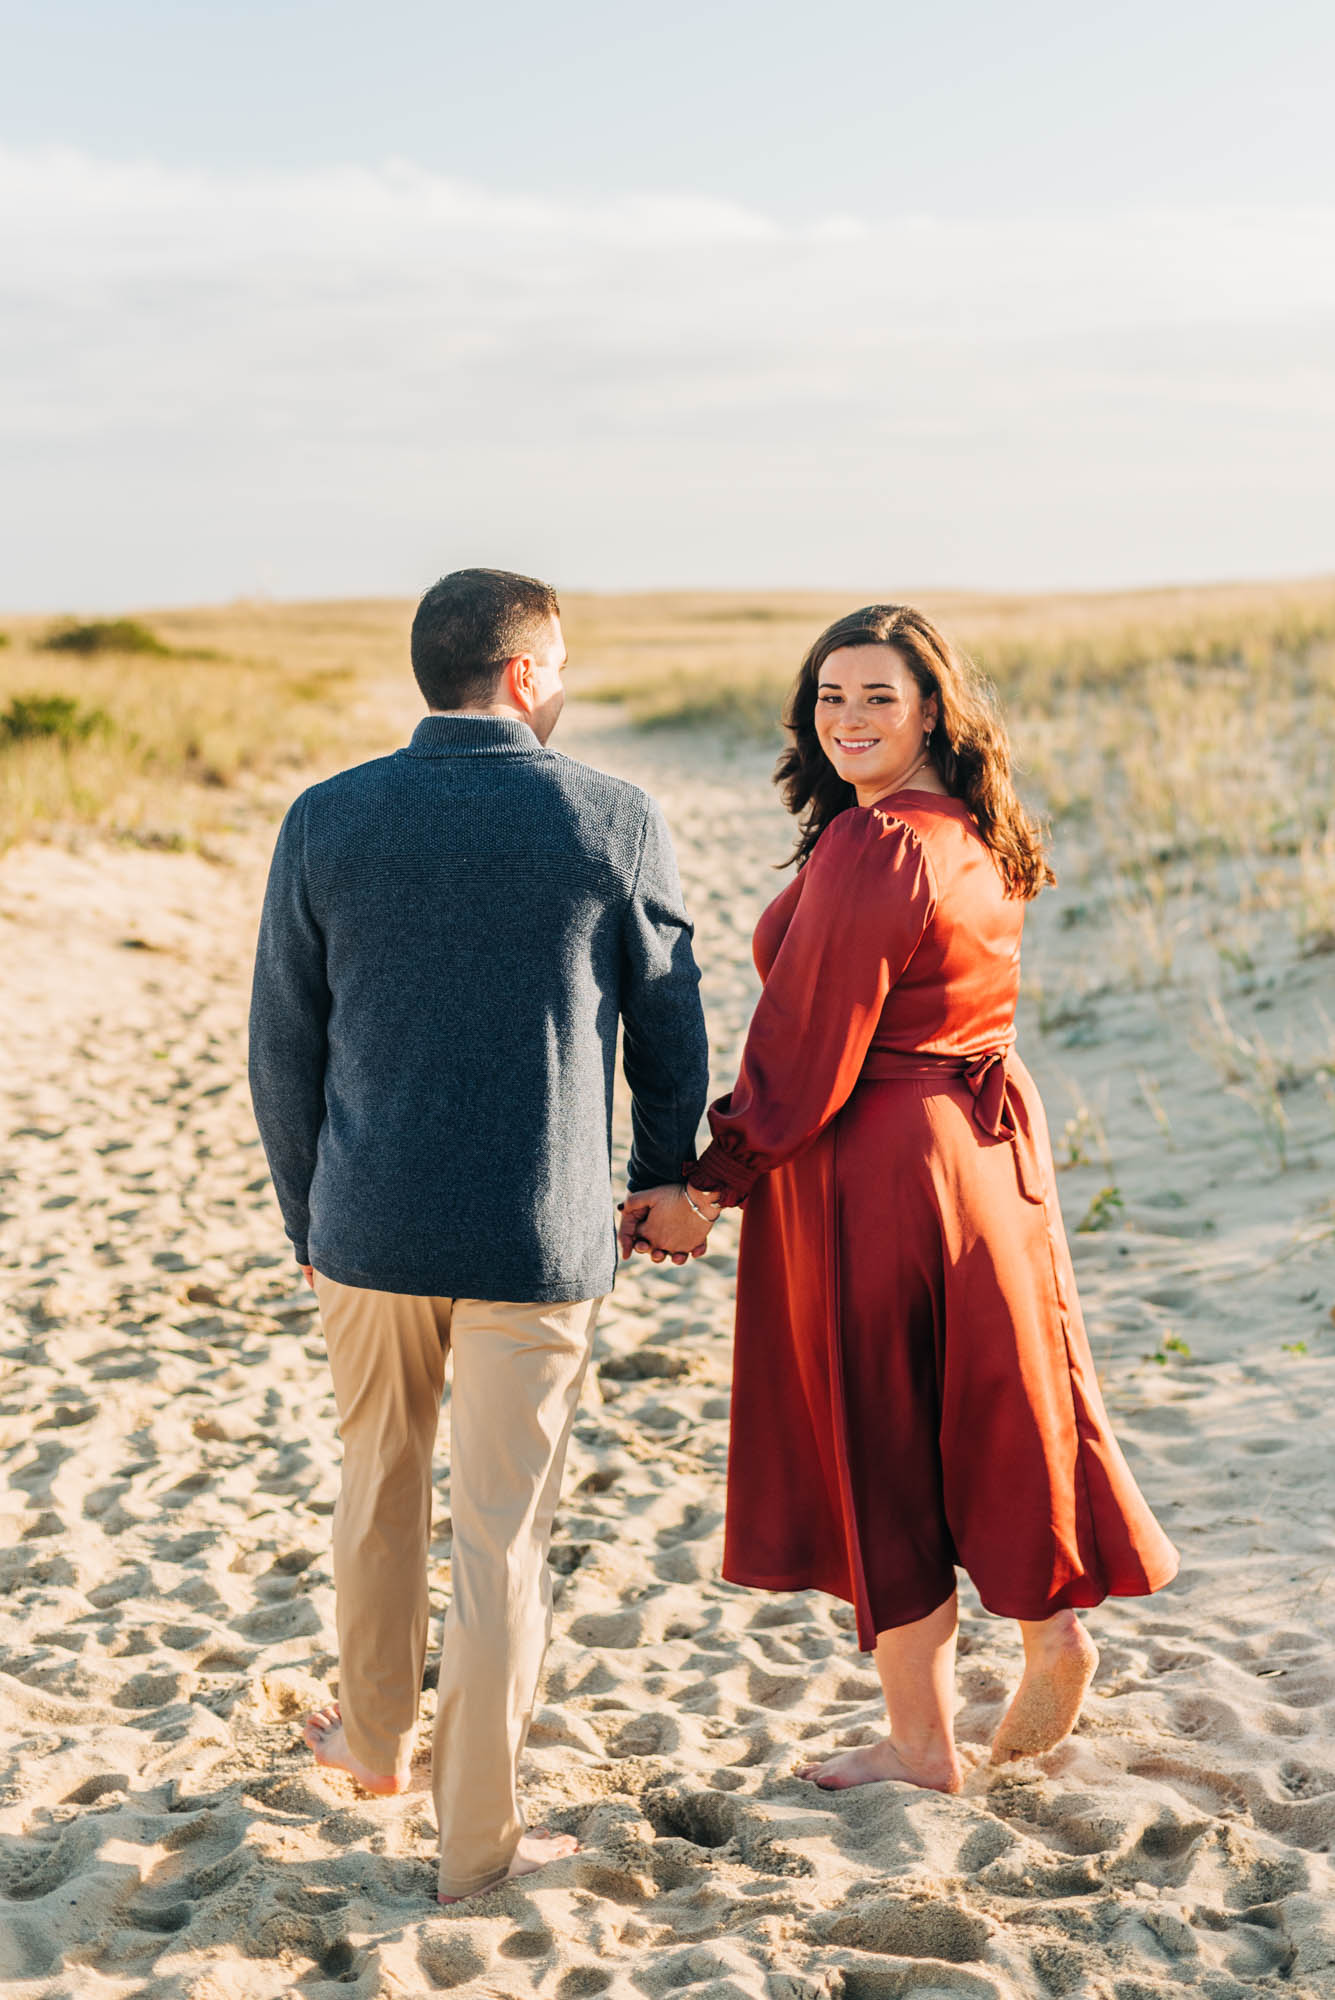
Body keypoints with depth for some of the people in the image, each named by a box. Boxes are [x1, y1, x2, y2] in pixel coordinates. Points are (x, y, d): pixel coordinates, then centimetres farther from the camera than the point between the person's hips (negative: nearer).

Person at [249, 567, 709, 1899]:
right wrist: (661, 1186, 18)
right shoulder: (614, 823, -7)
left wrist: (308, 1220, 14)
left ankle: (374, 1738, 42)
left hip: (371, 1225, 3)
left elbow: (283, 1048, 3)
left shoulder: (325, 821, -2)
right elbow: (668, 1033, 2)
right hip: (539, 1238, -2)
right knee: (503, 1534, 7)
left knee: (377, 1488, 23)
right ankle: (477, 1835, 17)